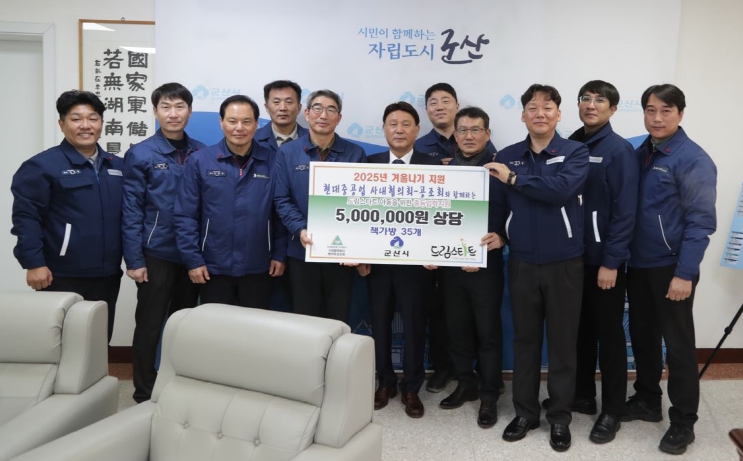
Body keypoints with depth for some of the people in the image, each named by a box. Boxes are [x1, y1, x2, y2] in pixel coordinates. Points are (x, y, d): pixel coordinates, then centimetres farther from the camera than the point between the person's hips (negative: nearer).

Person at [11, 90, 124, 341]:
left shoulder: (118, 166, 11)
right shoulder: (42, 165, -7)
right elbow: (26, 216, -11)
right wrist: (33, 263, -16)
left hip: (107, 274, 6)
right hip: (64, 277, -5)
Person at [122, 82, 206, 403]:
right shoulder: (140, 155, -6)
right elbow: (131, 211, -7)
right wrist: (134, 260, -11)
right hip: (156, 254, -3)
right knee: (149, 326, 7)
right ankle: (144, 394, 23)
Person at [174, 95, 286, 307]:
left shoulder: (272, 162, -1)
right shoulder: (200, 161, -4)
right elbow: (185, 215, -4)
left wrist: (279, 255, 0)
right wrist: (193, 259, -7)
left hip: (258, 268, 1)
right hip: (213, 268, 0)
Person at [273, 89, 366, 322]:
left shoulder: (355, 153, 2)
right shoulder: (287, 152, 2)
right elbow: (282, 200, -2)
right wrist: (300, 230, -18)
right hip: (302, 250, 0)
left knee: (338, 319, 11)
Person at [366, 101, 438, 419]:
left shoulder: (432, 166, 0)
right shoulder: (369, 164, 6)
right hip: (378, 258, 2)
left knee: (414, 324, 6)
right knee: (379, 322, 11)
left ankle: (411, 388, 22)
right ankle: (385, 382, 28)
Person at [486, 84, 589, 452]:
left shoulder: (575, 152, -3)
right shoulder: (507, 157, 5)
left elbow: (562, 188, -22)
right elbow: (497, 203, 8)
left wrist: (514, 179, -16)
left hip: (564, 262, -2)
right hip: (521, 262, 2)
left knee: (562, 341, 8)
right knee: (525, 339, 12)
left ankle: (560, 417, 23)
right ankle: (525, 411, 26)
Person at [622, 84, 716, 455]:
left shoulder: (693, 159, -12)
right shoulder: (640, 154, 8)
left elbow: (701, 221, -16)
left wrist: (684, 273, -19)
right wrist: (623, 255, 7)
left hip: (671, 268, -6)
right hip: (638, 265, 6)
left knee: (678, 345, 4)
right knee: (642, 336, 17)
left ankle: (683, 422, 19)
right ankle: (647, 400, 34)